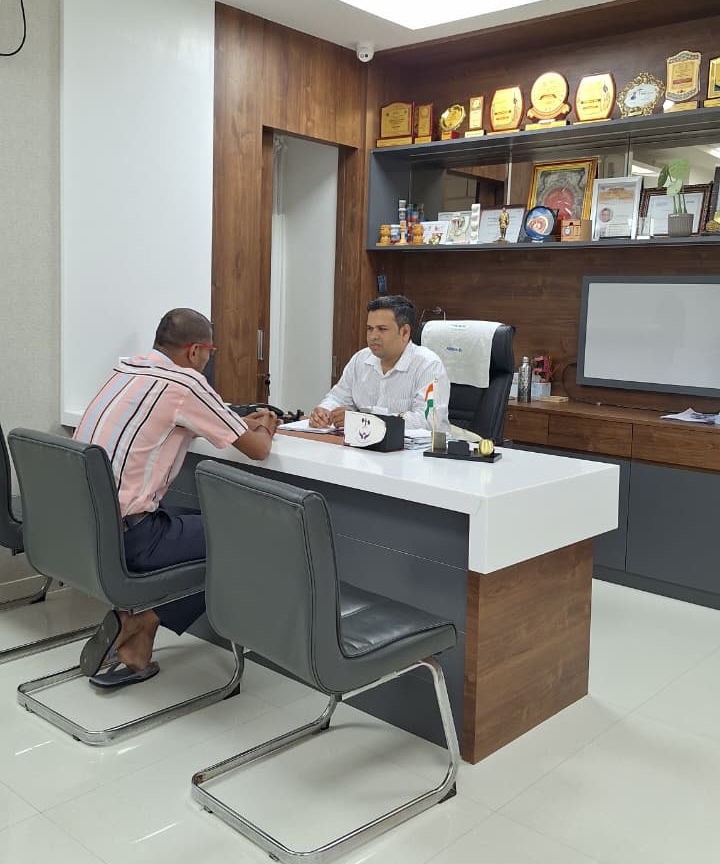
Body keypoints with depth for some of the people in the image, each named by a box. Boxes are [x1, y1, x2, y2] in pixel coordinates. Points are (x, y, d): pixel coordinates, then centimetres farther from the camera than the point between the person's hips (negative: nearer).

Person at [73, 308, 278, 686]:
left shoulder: (126, 369, 11)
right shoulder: (185, 383, -13)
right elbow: (256, 449, -6)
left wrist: (244, 423, 29)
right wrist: (264, 431, 18)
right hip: (123, 535, -9)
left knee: (201, 522, 27)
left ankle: (134, 648, 19)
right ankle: (133, 623, 3)